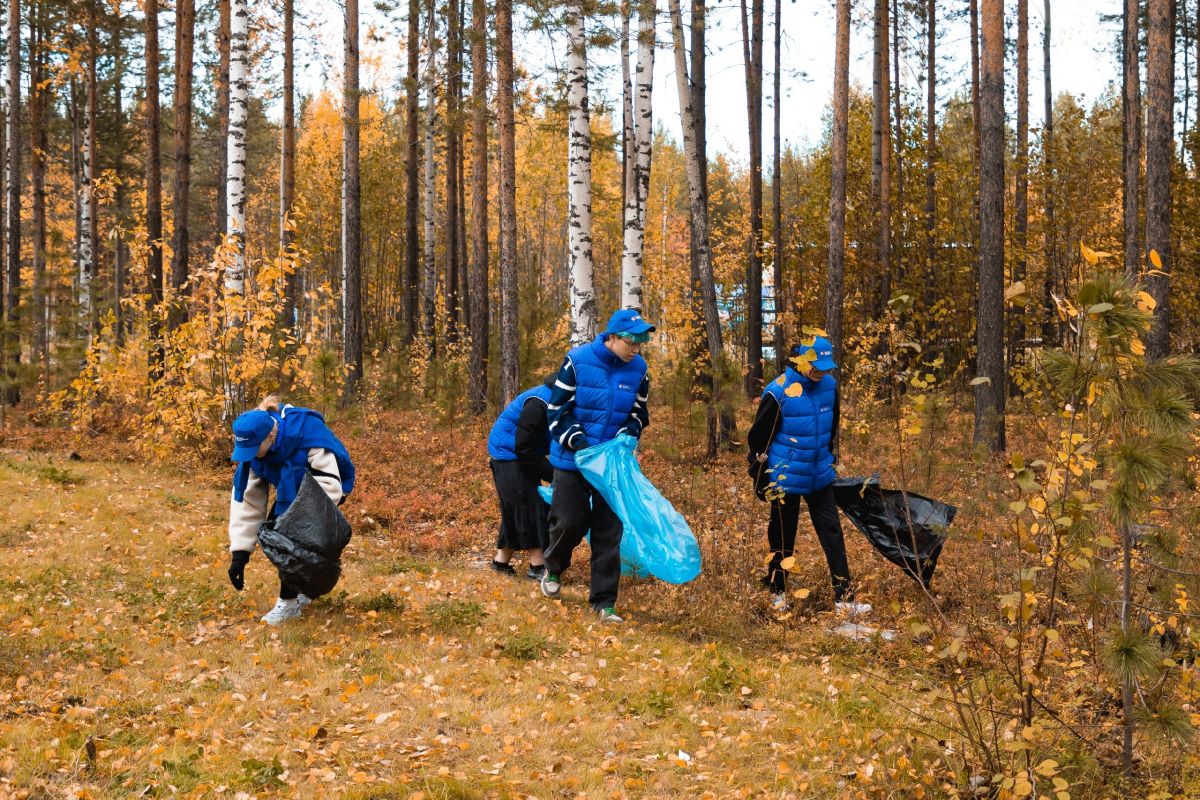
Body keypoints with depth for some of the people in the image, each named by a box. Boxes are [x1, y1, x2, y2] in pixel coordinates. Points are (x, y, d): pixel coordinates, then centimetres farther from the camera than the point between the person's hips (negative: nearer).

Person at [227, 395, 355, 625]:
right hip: (292, 489, 6)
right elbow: (246, 499, -16)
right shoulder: (252, 447, -20)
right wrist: (239, 553, -20)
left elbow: (329, 486, -40)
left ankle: (289, 601, -9)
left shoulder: (309, 433, -39)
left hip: (325, 485, -6)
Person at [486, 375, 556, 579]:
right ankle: (538, 566, -11)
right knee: (531, 508, -12)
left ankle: (501, 562, 20)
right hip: (509, 456, -9)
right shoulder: (539, 404, -28)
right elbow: (525, 449, -25)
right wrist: (554, 474, -24)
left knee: (514, 510, 11)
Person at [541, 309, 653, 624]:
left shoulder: (638, 368, -3)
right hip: (573, 459, -3)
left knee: (608, 533, 1)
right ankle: (553, 568, 35)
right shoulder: (578, 361, -14)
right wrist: (577, 441, -19)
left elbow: (639, 413, 9)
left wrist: (628, 434, -11)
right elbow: (558, 409, -9)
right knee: (569, 523, 2)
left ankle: (604, 602, 8)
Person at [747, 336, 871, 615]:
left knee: (832, 533, 5)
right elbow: (758, 438, -10)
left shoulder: (829, 386, -2)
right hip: (786, 479, -5)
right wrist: (761, 479, -6)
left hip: (820, 477, 5)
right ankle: (777, 592, 26)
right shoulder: (778, 393, -18)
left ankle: (844, 596, 9)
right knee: (783, 537, 9)